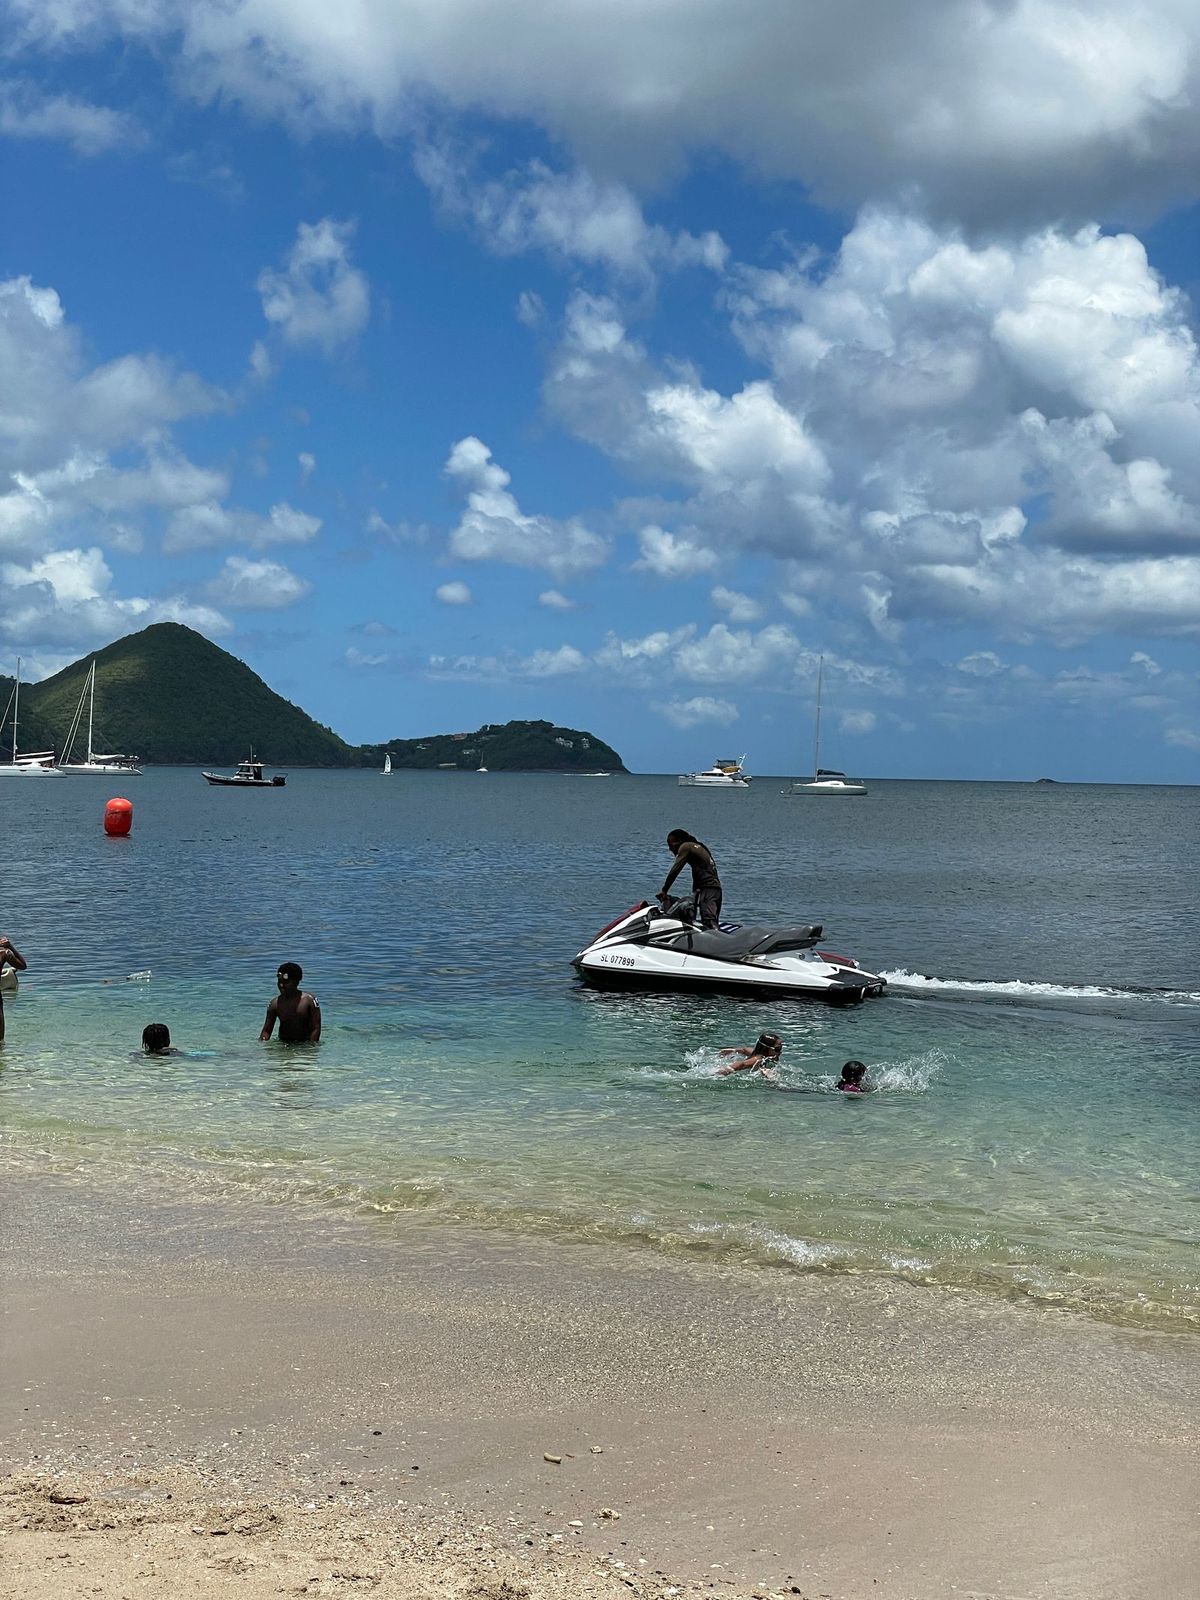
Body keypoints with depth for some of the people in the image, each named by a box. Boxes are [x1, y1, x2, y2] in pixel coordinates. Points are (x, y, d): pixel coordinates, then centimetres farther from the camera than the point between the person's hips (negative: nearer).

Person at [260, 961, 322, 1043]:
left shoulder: (309, 999, -5)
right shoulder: (275, 1003, 4)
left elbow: (316, 1029, -7)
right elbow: (267, 1030, 5)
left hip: (305, 1045, -3)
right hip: (283, 1045, 3)